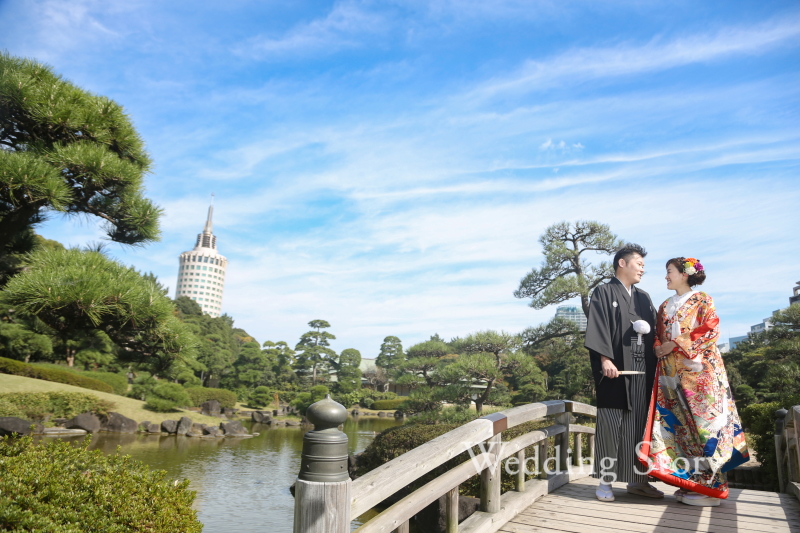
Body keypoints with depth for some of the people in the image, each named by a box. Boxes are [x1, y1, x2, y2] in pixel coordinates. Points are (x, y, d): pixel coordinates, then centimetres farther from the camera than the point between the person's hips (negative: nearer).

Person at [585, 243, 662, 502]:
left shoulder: (644, 298, 20)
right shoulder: (603, 293, 2)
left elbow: (654, 333, 16)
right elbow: (598, 328, -9)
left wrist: (655, 364, 5)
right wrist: (605, 359, -20)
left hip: (642, 372, 6)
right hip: (615, 370, -6)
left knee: (640, 426, 8)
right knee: (610, 426, -2)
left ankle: (637, 480, 18)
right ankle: (605, 481, 5)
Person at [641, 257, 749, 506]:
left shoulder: (702, 300, 2)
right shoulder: (665, 306, 19)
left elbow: (710, 330, -9)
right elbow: (658, 334, 19)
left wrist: (677, 344, -14)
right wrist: (658, 346, -4)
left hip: (699, 370, -6)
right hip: (671, 372, 6)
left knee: (703, 421, -7)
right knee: (680, 423, 3)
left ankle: (709, 485, 0)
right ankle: (690, 481, 9)